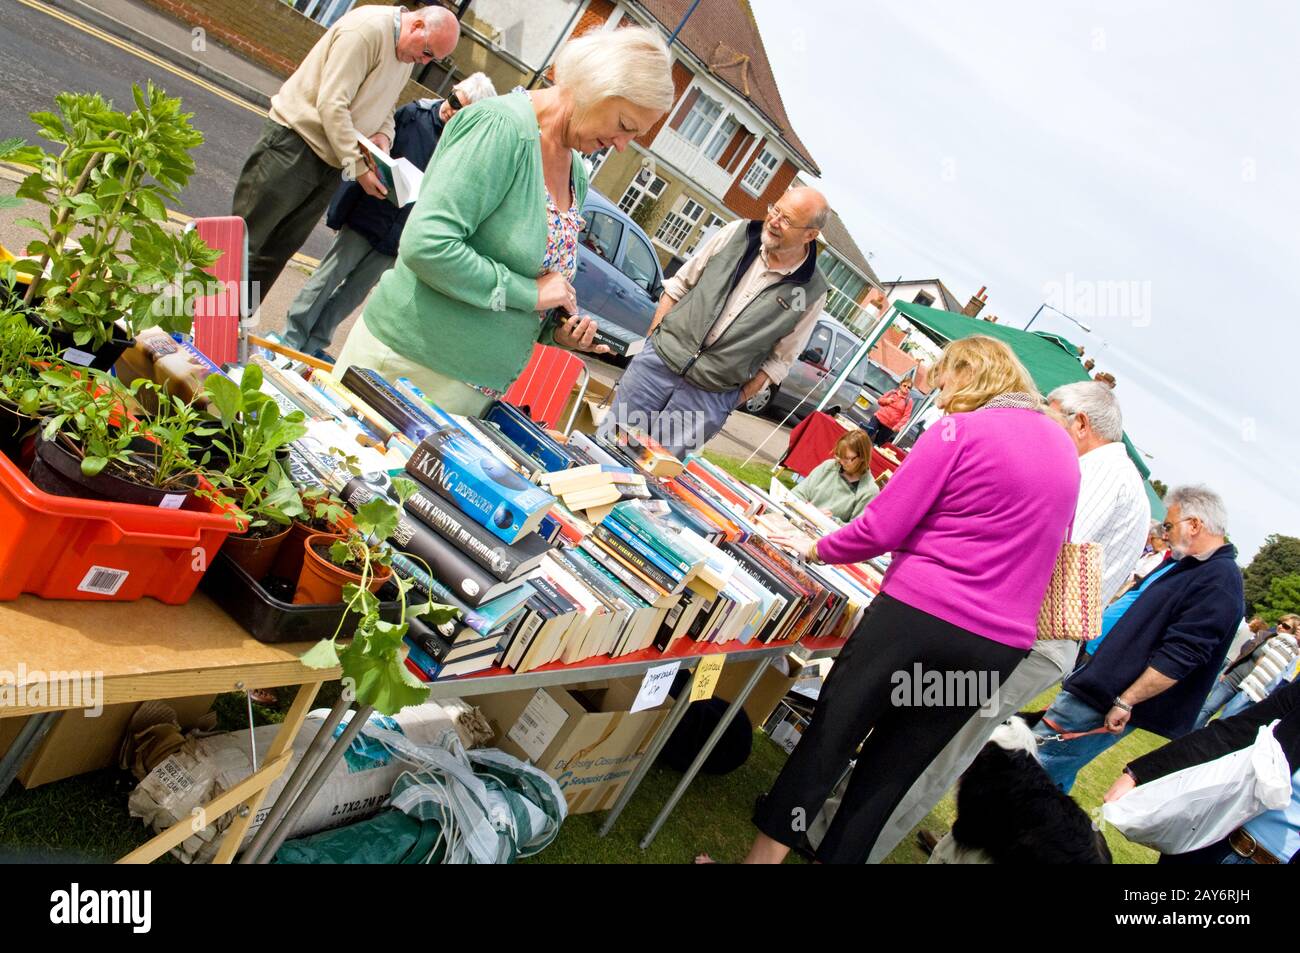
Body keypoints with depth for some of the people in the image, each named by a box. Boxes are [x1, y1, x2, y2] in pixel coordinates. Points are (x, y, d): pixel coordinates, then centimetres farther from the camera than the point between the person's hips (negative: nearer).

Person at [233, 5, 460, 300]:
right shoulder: (368, 28, -20)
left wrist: (384, 134, -4)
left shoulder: (408, 56, 8)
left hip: (331, 162, 8)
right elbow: (332, 104, -23)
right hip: (295, 141, -8)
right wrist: (359, 167, -22)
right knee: (246, 242, -3)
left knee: (277, 253, 10)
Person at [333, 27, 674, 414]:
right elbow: (425, 245, -26)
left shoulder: (577, 176, 9)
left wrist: (554, 330, 1)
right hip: (410, 363, -7)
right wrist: (529, 292, -20)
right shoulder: (504, 125, -17)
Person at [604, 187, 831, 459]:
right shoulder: (737, 234, -2)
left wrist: (739, 398, -2)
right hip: (660, 358, 3)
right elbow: (679, 285, 8)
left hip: (709, 397, -2)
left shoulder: (811, 293, -8)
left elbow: (780, 358, 1)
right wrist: (654, 336, 5)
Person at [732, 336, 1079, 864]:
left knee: (828, 738, 8)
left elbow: (881, 528, -9)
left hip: (918, 613, -6)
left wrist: (815, 548, 7)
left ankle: (763, 854, 16)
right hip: (1001, 647, 6)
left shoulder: (960, 430, -7)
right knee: (893, 770, 14)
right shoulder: (1064, 450, 14)